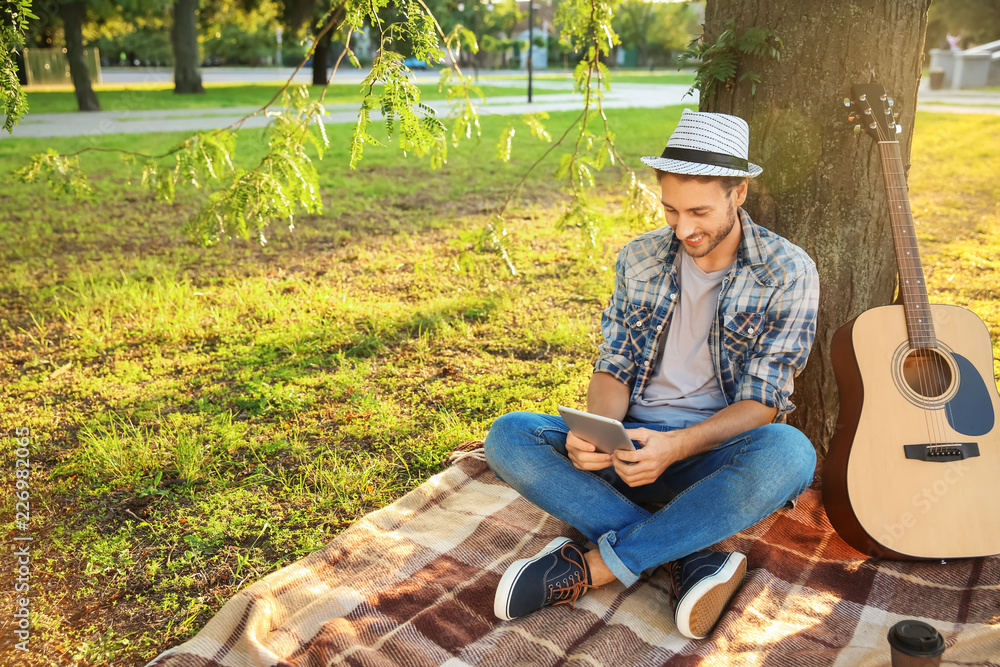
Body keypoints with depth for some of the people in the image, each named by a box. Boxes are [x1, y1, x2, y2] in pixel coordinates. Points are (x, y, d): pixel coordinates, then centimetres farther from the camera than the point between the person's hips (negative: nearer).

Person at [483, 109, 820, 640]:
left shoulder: (788, 273, -6)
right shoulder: (639, 258, 4)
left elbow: (761, 403, -11)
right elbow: (614, 366, 4)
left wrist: (677, 446, -30)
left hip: (716, 453, -2)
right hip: (630, 442, 3)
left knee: (789, 453, -37)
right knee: (508, 437, -21)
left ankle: (592, 567, -25)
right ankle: (691, 560, -25)